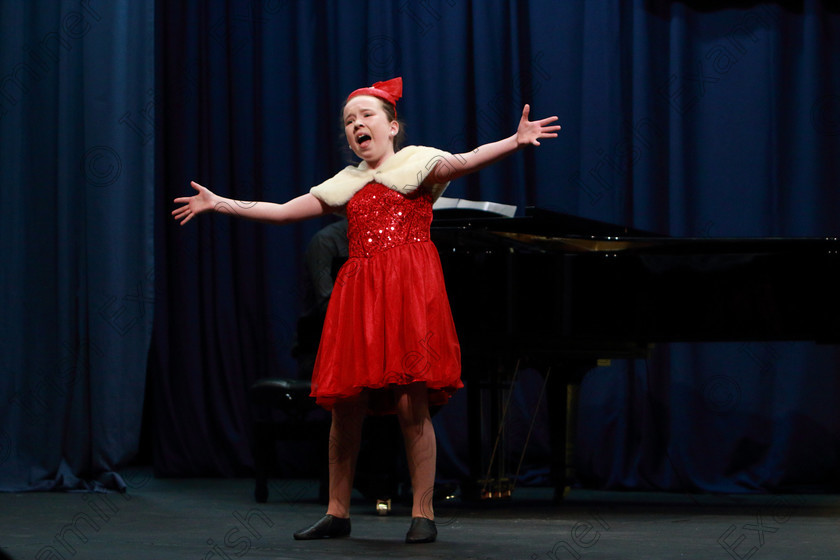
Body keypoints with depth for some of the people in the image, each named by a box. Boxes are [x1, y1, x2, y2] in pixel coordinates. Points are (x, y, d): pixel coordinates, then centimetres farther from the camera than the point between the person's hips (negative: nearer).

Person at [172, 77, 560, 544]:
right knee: (346, 406, 3)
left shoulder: (417, 162, 7)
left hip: (409, 291, -5)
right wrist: (219, 204, 25)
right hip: (358, 294, 5)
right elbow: (282, 212, 24)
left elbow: (464, 162, -12)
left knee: (411, 406, -10)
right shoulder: (346, 183, 22)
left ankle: (423, 514, -3)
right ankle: (338, 514, 13)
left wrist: (516, 141, -30)